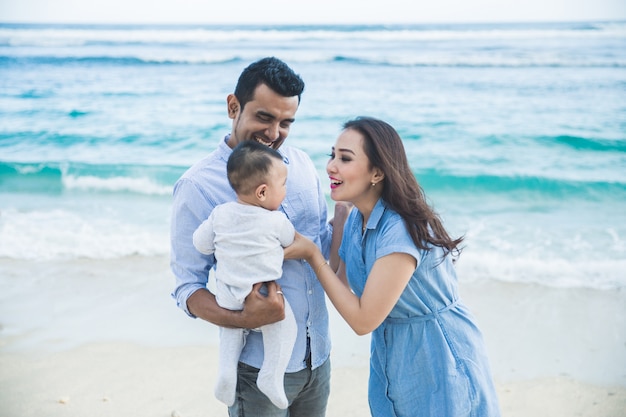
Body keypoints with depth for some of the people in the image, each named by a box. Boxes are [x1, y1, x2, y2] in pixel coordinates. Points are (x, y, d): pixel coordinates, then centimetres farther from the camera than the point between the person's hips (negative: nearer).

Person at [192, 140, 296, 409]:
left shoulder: (220, 213, -5)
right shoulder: (277, 221, -12)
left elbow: (201, 242, 4)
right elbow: (292, 241, 6)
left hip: (227, 297, 4)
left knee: (230, 325, 28)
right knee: (285, 325, 14)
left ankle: (226, 369, 10)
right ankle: (271, 376, 0)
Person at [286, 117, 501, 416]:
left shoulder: (401, 229, -28)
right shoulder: (356, 218, -2)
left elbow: (362, 319, -25)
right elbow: (342, 287, 1)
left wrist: (313, 255, -21)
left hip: (437, 361, -7)